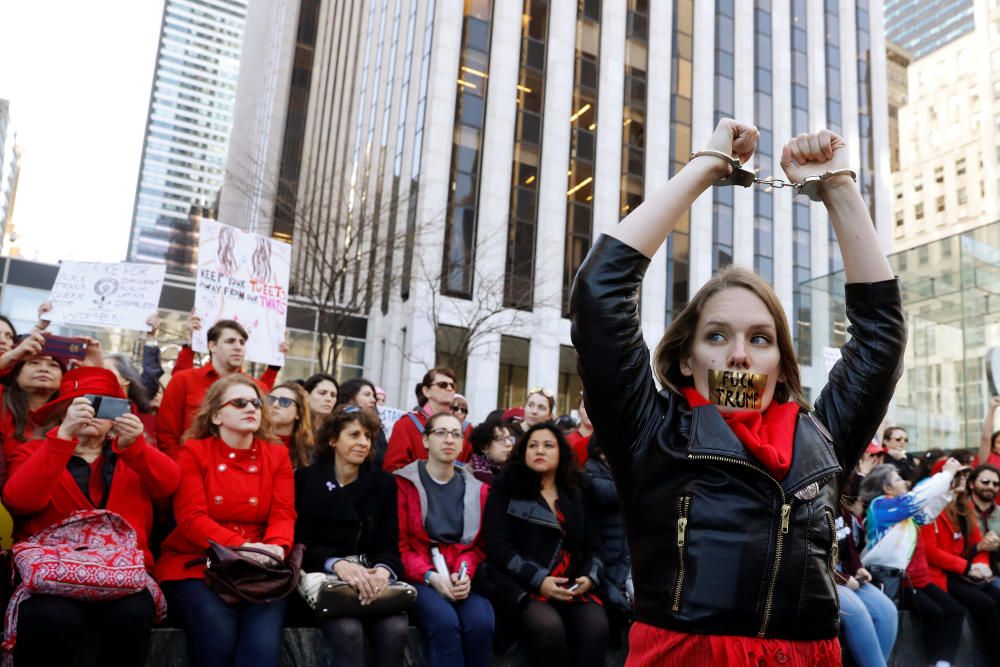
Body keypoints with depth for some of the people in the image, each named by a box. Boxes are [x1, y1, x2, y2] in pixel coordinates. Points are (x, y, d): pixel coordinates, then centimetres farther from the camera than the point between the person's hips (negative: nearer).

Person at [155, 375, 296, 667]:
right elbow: (191, 518, -9)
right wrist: (242, 547, -23)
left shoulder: (277, 455, 11)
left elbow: (283, 515, 2)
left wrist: (275, 548, -22)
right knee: (218, 635, -30)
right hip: (195, 562, -1)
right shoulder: (193, 451, 3)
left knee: (264, 642, -27)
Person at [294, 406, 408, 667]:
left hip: (372, 576, 3)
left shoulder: (383, 482, 8)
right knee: (348, 629, -33)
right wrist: (337, 564, -27)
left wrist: (383, 570, -22)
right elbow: (302, 543, -7)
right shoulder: (307, 479, 0)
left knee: (396, 627, -27)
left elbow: (389, 544, 3)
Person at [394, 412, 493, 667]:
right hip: (418, 577, -3)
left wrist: (465, 574, -11)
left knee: (482, 623, -28)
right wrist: (430, 576, -15)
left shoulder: (477, 489, 13)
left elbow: (477, 545, 10)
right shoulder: (404, 482, 2)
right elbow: (399, 544, -1)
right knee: (445, 622, -33)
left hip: (461, 579, 3)